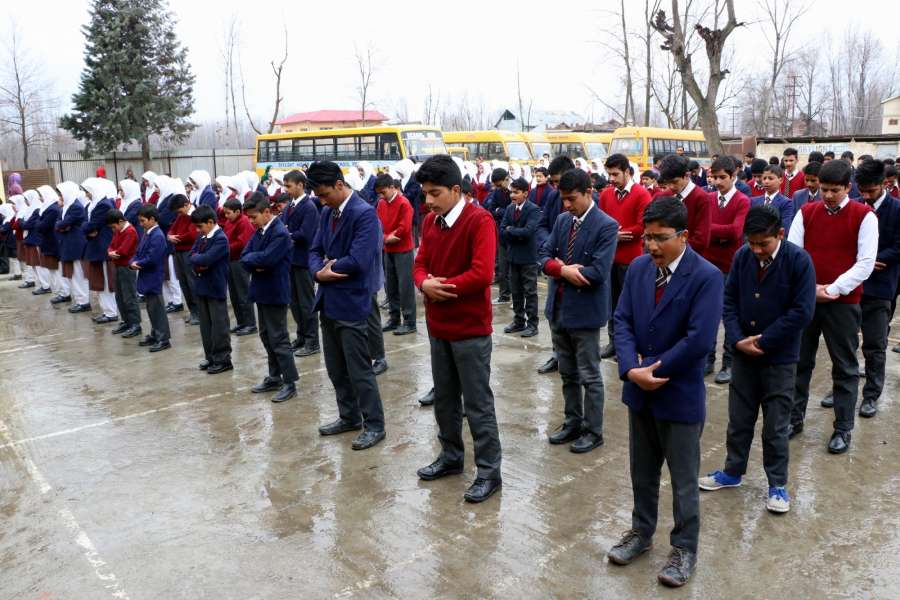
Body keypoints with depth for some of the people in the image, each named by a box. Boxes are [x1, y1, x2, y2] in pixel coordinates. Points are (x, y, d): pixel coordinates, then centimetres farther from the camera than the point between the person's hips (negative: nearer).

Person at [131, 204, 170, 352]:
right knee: (150, 308, 17)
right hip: (147, 278, 9)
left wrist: (138, 264, -10)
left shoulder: (157, 236, -18)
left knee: (157, 309, -4)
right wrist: (133, 262, -7)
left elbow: (152, 259, -24)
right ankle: (155, 336, 27)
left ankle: (163, 339, 2)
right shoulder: (147, 234, 11)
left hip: (153, 279, -9)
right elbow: (138, 253, 13)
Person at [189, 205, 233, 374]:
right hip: (201, 286, 8)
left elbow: (206, 259, -25)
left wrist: (195, 257, -6)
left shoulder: (221, 239, -16)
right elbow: (190, 257, 8)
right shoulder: (201, 237, 11)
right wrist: (197, 264, -12)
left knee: (219, 325, -1)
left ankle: (223, 360, 7)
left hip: (215, 287, -8)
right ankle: (210, 357, 24)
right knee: (205, 324, 14)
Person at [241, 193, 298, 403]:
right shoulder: (259, 231, 10)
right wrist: (256, 265, -14)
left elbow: (267, 258, -27)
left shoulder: (280, 233, -17)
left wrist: (251, 257, -9)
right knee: (266, 336, 16)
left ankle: (290, 382, 5)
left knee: (278, 338, -4)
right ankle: (275, 377, 27)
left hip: (275, 293, -9)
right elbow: (244, 257, 6)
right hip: (262, 291, 9)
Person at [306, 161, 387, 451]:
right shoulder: (327, 214, 10)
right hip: (329, 300, 8)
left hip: (351, 302, -8)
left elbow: (358, 260, -25)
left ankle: (374, 425, 15)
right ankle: (349, 416, 33)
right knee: (335, 368, 17)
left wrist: (329, 269, -9)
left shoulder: (365, 213, -16)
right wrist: (319, 272, -12)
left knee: (359, 369, 0)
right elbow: (316, 251, 10)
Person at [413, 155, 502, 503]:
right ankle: (451, 456, 35)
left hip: (471, 328, -7)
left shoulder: (480, 221, -16)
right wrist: (425, 284, -15)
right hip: (438, 326, 8)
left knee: (477, 404, 1)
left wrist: (440, 286, -14)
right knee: (444, 398, 18)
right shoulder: (430, 222, 8)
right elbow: (420, 264, 9)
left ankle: (489, 472, 13)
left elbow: (482, 274, -24)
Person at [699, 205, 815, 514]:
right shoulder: (742, 256, -4)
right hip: (742, 353, 3)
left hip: (779, 357, -3)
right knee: (739, 418, 15)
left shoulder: (799, 260, -14)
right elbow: (729, 299, 1)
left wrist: (762, 342, -15)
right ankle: (732, 471, 33)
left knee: (776, 426, 8)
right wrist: (738, 339, -11)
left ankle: (778, 484, 24)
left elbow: (802, 312, -16)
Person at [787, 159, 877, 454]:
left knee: (845, 367, 6)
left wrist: (833, 290, -14)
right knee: (799, 361, 10)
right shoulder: (806, 212, 4)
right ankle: (794, 418, 23)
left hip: (844, 302, -2)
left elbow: (865, 263, -9)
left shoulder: (864, 216, -4)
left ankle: (843, 428, 17)